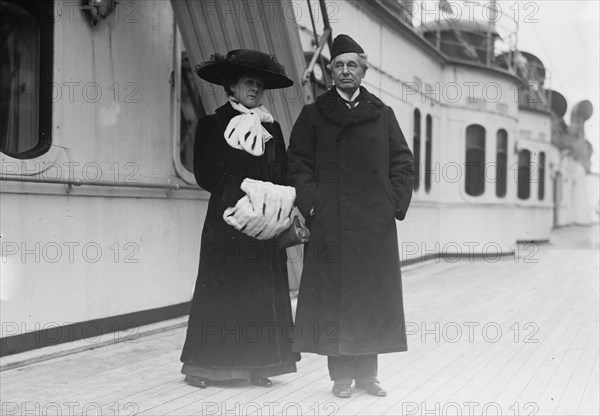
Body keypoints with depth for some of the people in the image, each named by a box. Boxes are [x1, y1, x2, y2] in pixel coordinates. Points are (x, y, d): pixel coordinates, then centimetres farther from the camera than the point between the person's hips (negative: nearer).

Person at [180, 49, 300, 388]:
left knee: (263, 292, 2)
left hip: (266, 225, 4)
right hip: (226, 220, -4)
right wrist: (240, 195, -17)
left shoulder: (272, 128, 14)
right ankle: (203, 364, 6)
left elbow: (284, 175, 11)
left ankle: (258, 364, 9)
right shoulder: (212, 125, 2)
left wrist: (280, 202, -9)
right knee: (221, 289, -2)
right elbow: (206, 174, -6)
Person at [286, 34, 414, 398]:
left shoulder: (383, 115, 12)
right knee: (334, 297, -2)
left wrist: (396, 203, -2)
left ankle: (367, 372, 14)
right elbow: (298, 163, 3)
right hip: (329, 224, -1)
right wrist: (312, 204, -9)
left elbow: (403, 162, 11)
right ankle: (342, 375, 7)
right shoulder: (313, 115, 8)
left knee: (373, 297, 4)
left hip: (376, 223, 2)